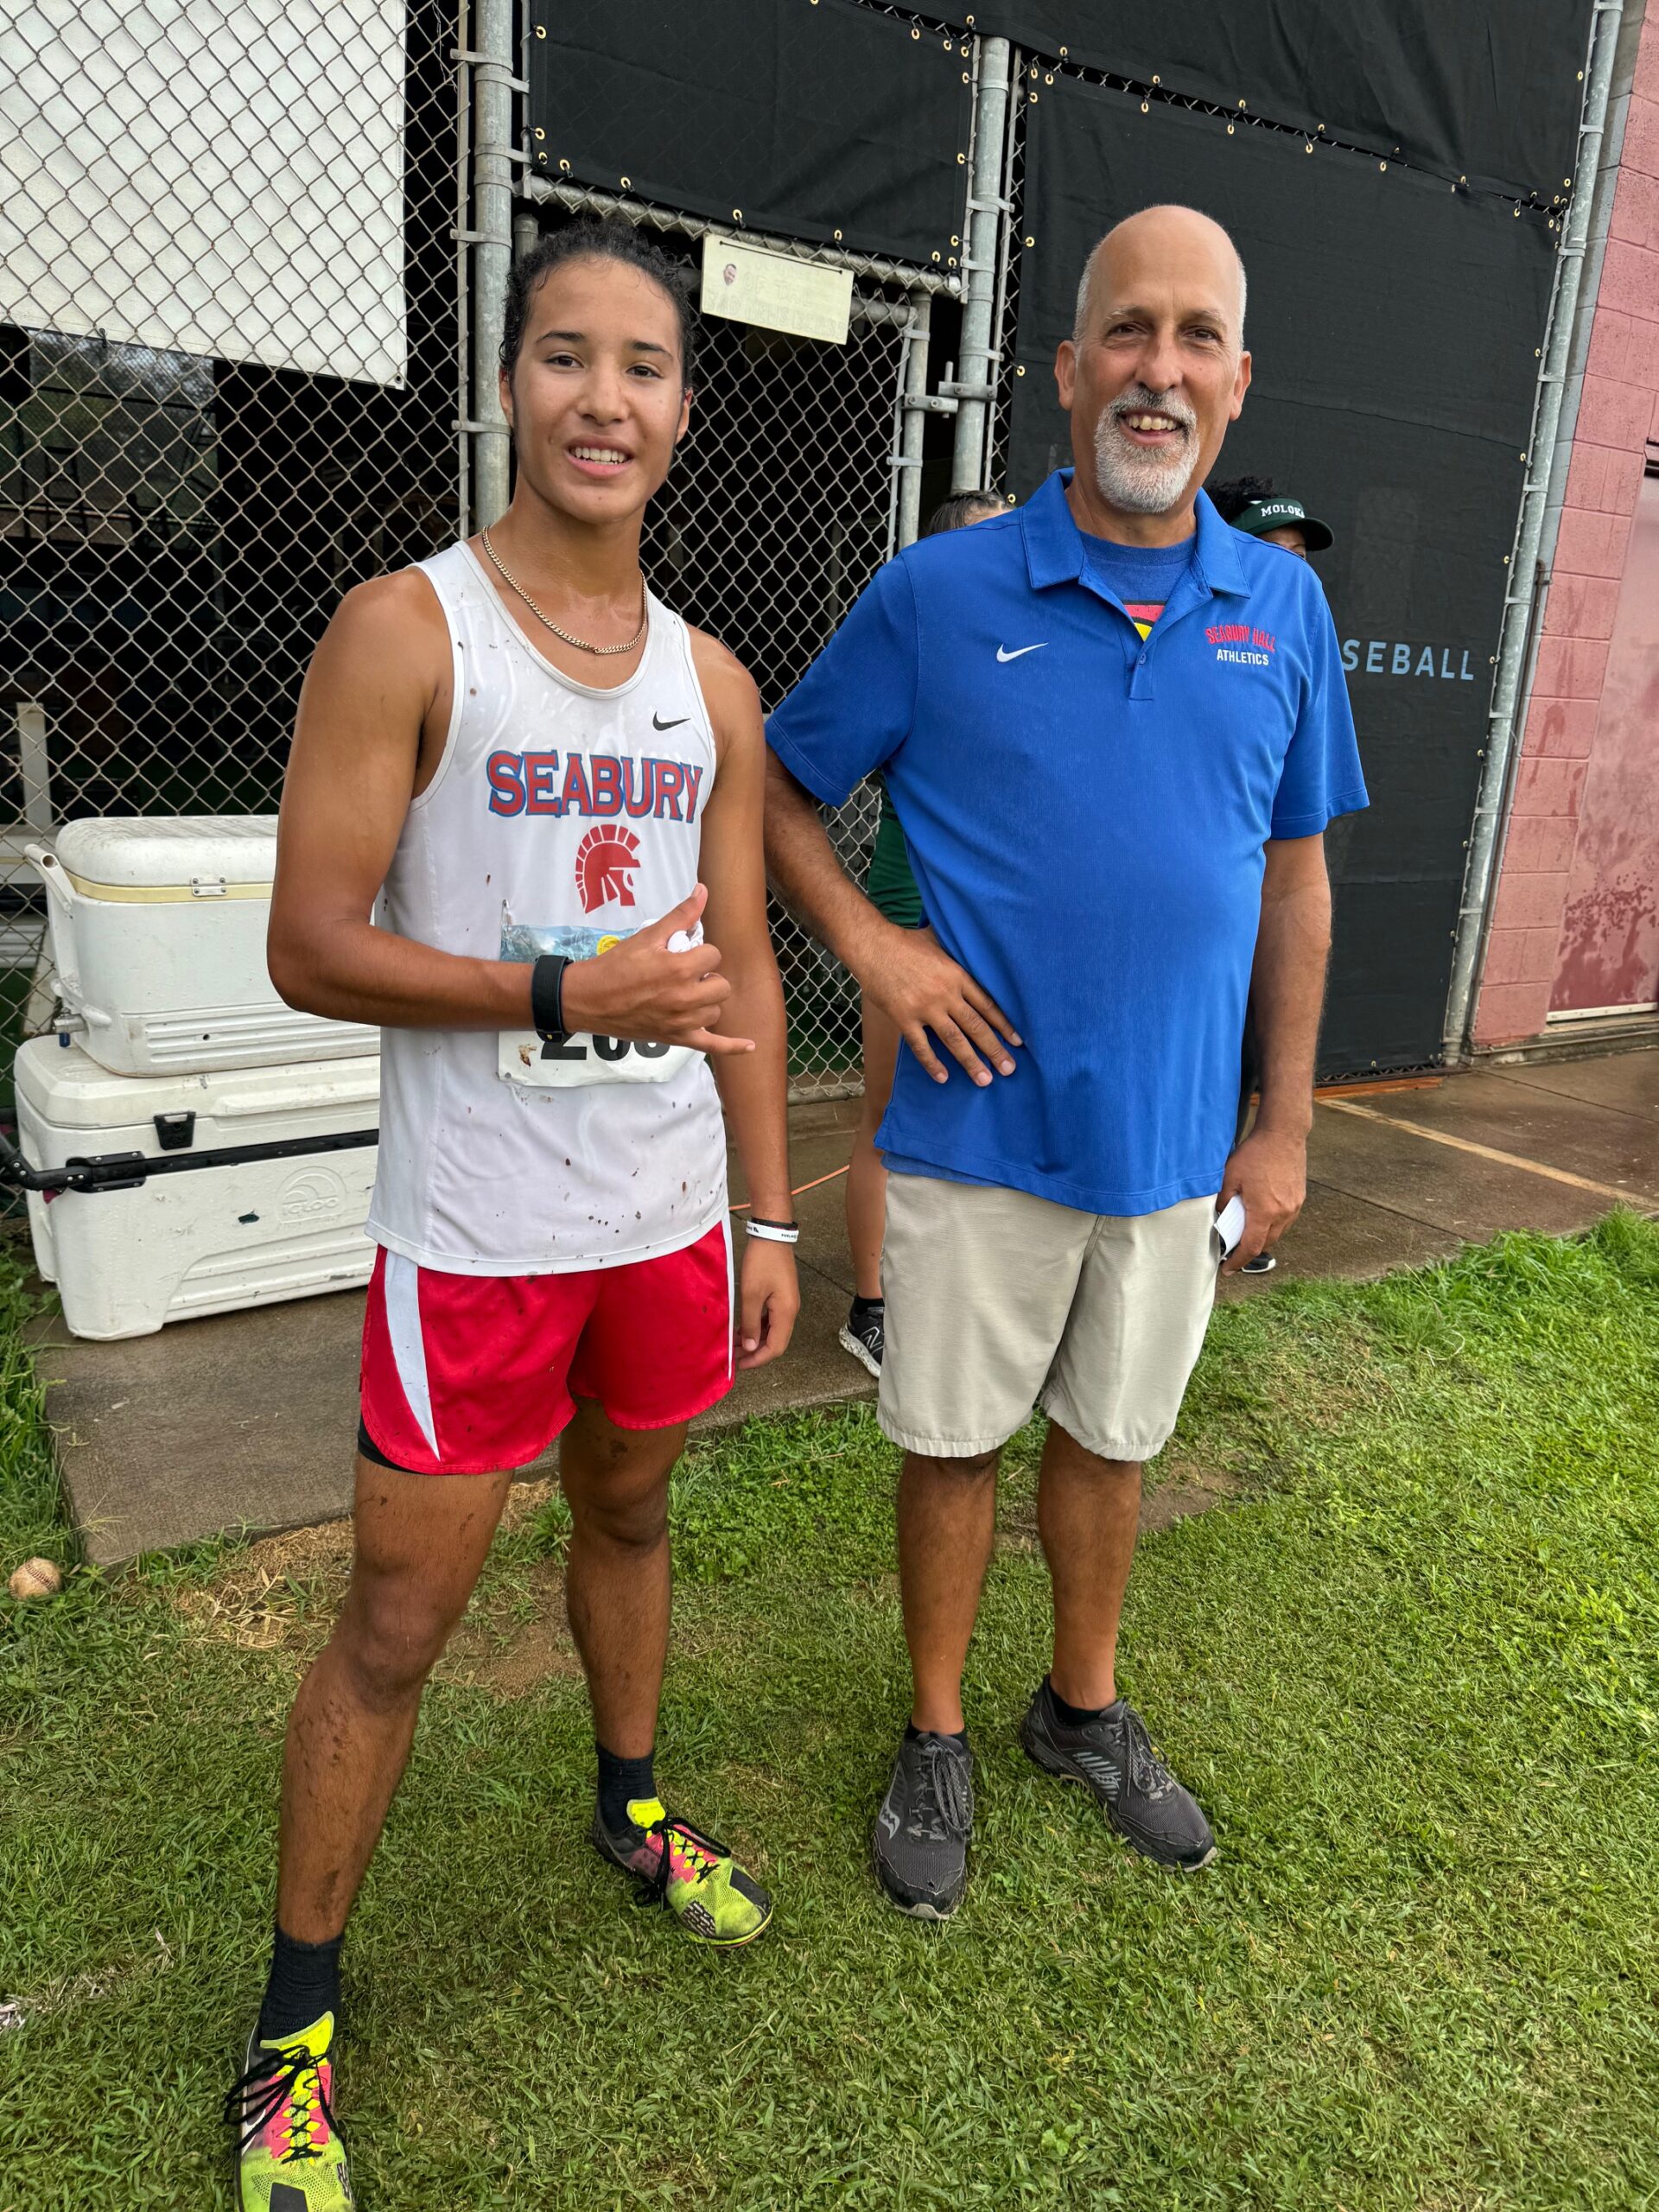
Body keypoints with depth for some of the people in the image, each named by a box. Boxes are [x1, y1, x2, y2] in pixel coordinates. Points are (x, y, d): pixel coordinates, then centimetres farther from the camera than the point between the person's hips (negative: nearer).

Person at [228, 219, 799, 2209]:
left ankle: (630, 1811, 48)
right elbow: (312, 949, -12)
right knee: (399, 1620, 5)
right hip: (474, 1227, -5)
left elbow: (740, 966, 9)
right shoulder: (406, 632, -8)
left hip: (664, 1212, 5)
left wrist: (766, 1216, 8)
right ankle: (296, 2022, 28)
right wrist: (568, 991, -23)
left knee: (628, 1512, 23)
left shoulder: (713, 685, 7)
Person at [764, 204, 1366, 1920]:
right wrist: (871, 946, -12)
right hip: (982, 1134, -2)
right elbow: (778, 786, 3)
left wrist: (1283, 1121, 5)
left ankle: (1085, 1708, 43)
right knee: (955, 1441, 12)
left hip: (1175, 1138, 3)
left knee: (1110, 1439, 19)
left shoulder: (1283, 610, 2)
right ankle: (937, 1740, 35)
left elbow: (1294, 876, 8)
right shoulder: (940, 594, -7)